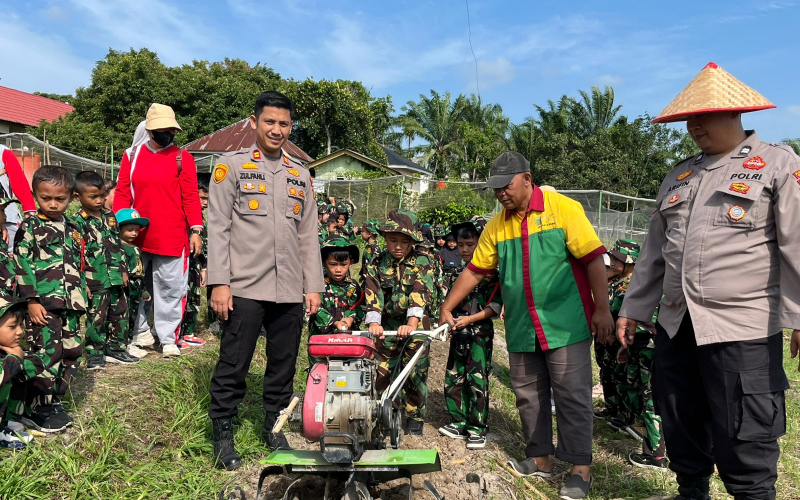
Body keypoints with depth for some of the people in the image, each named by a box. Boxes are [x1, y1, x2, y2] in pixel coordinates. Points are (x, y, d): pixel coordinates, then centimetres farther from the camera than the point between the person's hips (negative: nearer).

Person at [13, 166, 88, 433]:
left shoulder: (73, 229, 15)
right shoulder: (30, 227, -3)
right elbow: (22, 264, -9)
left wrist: (81, 298, 17)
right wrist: (31, 300, -15)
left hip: (70, 304, 7)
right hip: (43, 303, -6)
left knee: (71, 353, 8)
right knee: (46, 354, -8)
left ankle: (54, 400, 22)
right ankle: (37, 409, 5)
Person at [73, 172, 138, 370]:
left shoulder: (110, 216, 10)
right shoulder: (78, 223, -8)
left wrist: (123, 270, 13)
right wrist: (82, 281, -14)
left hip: (115, 277, 6)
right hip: (95, 280, -6)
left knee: (120, 313, 13)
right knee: (96, 318, 0)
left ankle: (116, 349, 25)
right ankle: (95, 355, 12)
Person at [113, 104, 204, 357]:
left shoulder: (182, 158, 2)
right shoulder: (131, 156, 8)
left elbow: (191, 196, -2)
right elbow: (122, 193, 8)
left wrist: (196, 230, -8)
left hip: (171, 238, -3)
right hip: (136, 236, 3)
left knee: (169, 288, 0)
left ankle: (168, 339, 10)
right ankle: (140, 332, 29)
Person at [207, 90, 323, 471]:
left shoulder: (300, 175, 15)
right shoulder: (232, 166, 3)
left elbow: (308, 235, 14)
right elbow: (218, 227, -3)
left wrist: (313, 286, 8)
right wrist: (219, 283, -10)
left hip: (290, 290, 4)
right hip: (244, 287, -4)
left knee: (283, 365, 10)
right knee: (233, 365, 2)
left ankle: (274, 426, 27)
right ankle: (223, 434, 18)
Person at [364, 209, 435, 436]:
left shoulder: (421, 262, -6)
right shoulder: (378, 264, 2)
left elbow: (420, 294, -20)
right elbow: (372, 294, -9)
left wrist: (412, 324, -34)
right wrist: (373, 323, -25)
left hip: (414, 326, -2)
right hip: (386, 327, 2)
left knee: (415, 372, 1)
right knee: (382, 372, 5)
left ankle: (415, 417, 18)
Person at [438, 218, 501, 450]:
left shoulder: (490, 274, -7)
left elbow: (495, 306, -13)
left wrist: (469, 319, -19)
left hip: (480, 334, -7)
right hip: (459, 333, 7)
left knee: (477, 381, -4)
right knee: (453, 379, 9)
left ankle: (478, 429, 6)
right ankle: (459, 424, 22)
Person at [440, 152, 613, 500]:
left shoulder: (564, 209, -7)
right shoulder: (496, 226, 7)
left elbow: (594, 259, -7)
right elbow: (474, 271, 13)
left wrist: (602, 309, -10)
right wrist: (447, 308, 11)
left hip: (566, 325, -5)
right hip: (521, 330, 5)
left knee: (573, 396, 1)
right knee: (528, 396, 11)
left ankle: (581, 467, 12)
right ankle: (539, 458, 26)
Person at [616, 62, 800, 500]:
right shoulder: (679, 176, 17)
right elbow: (654, 252, 18)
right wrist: (632, 310, 17)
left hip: (742, 331, -6)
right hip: (676, 326, 7)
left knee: (743, 440, 0)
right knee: (680, 427, 16)